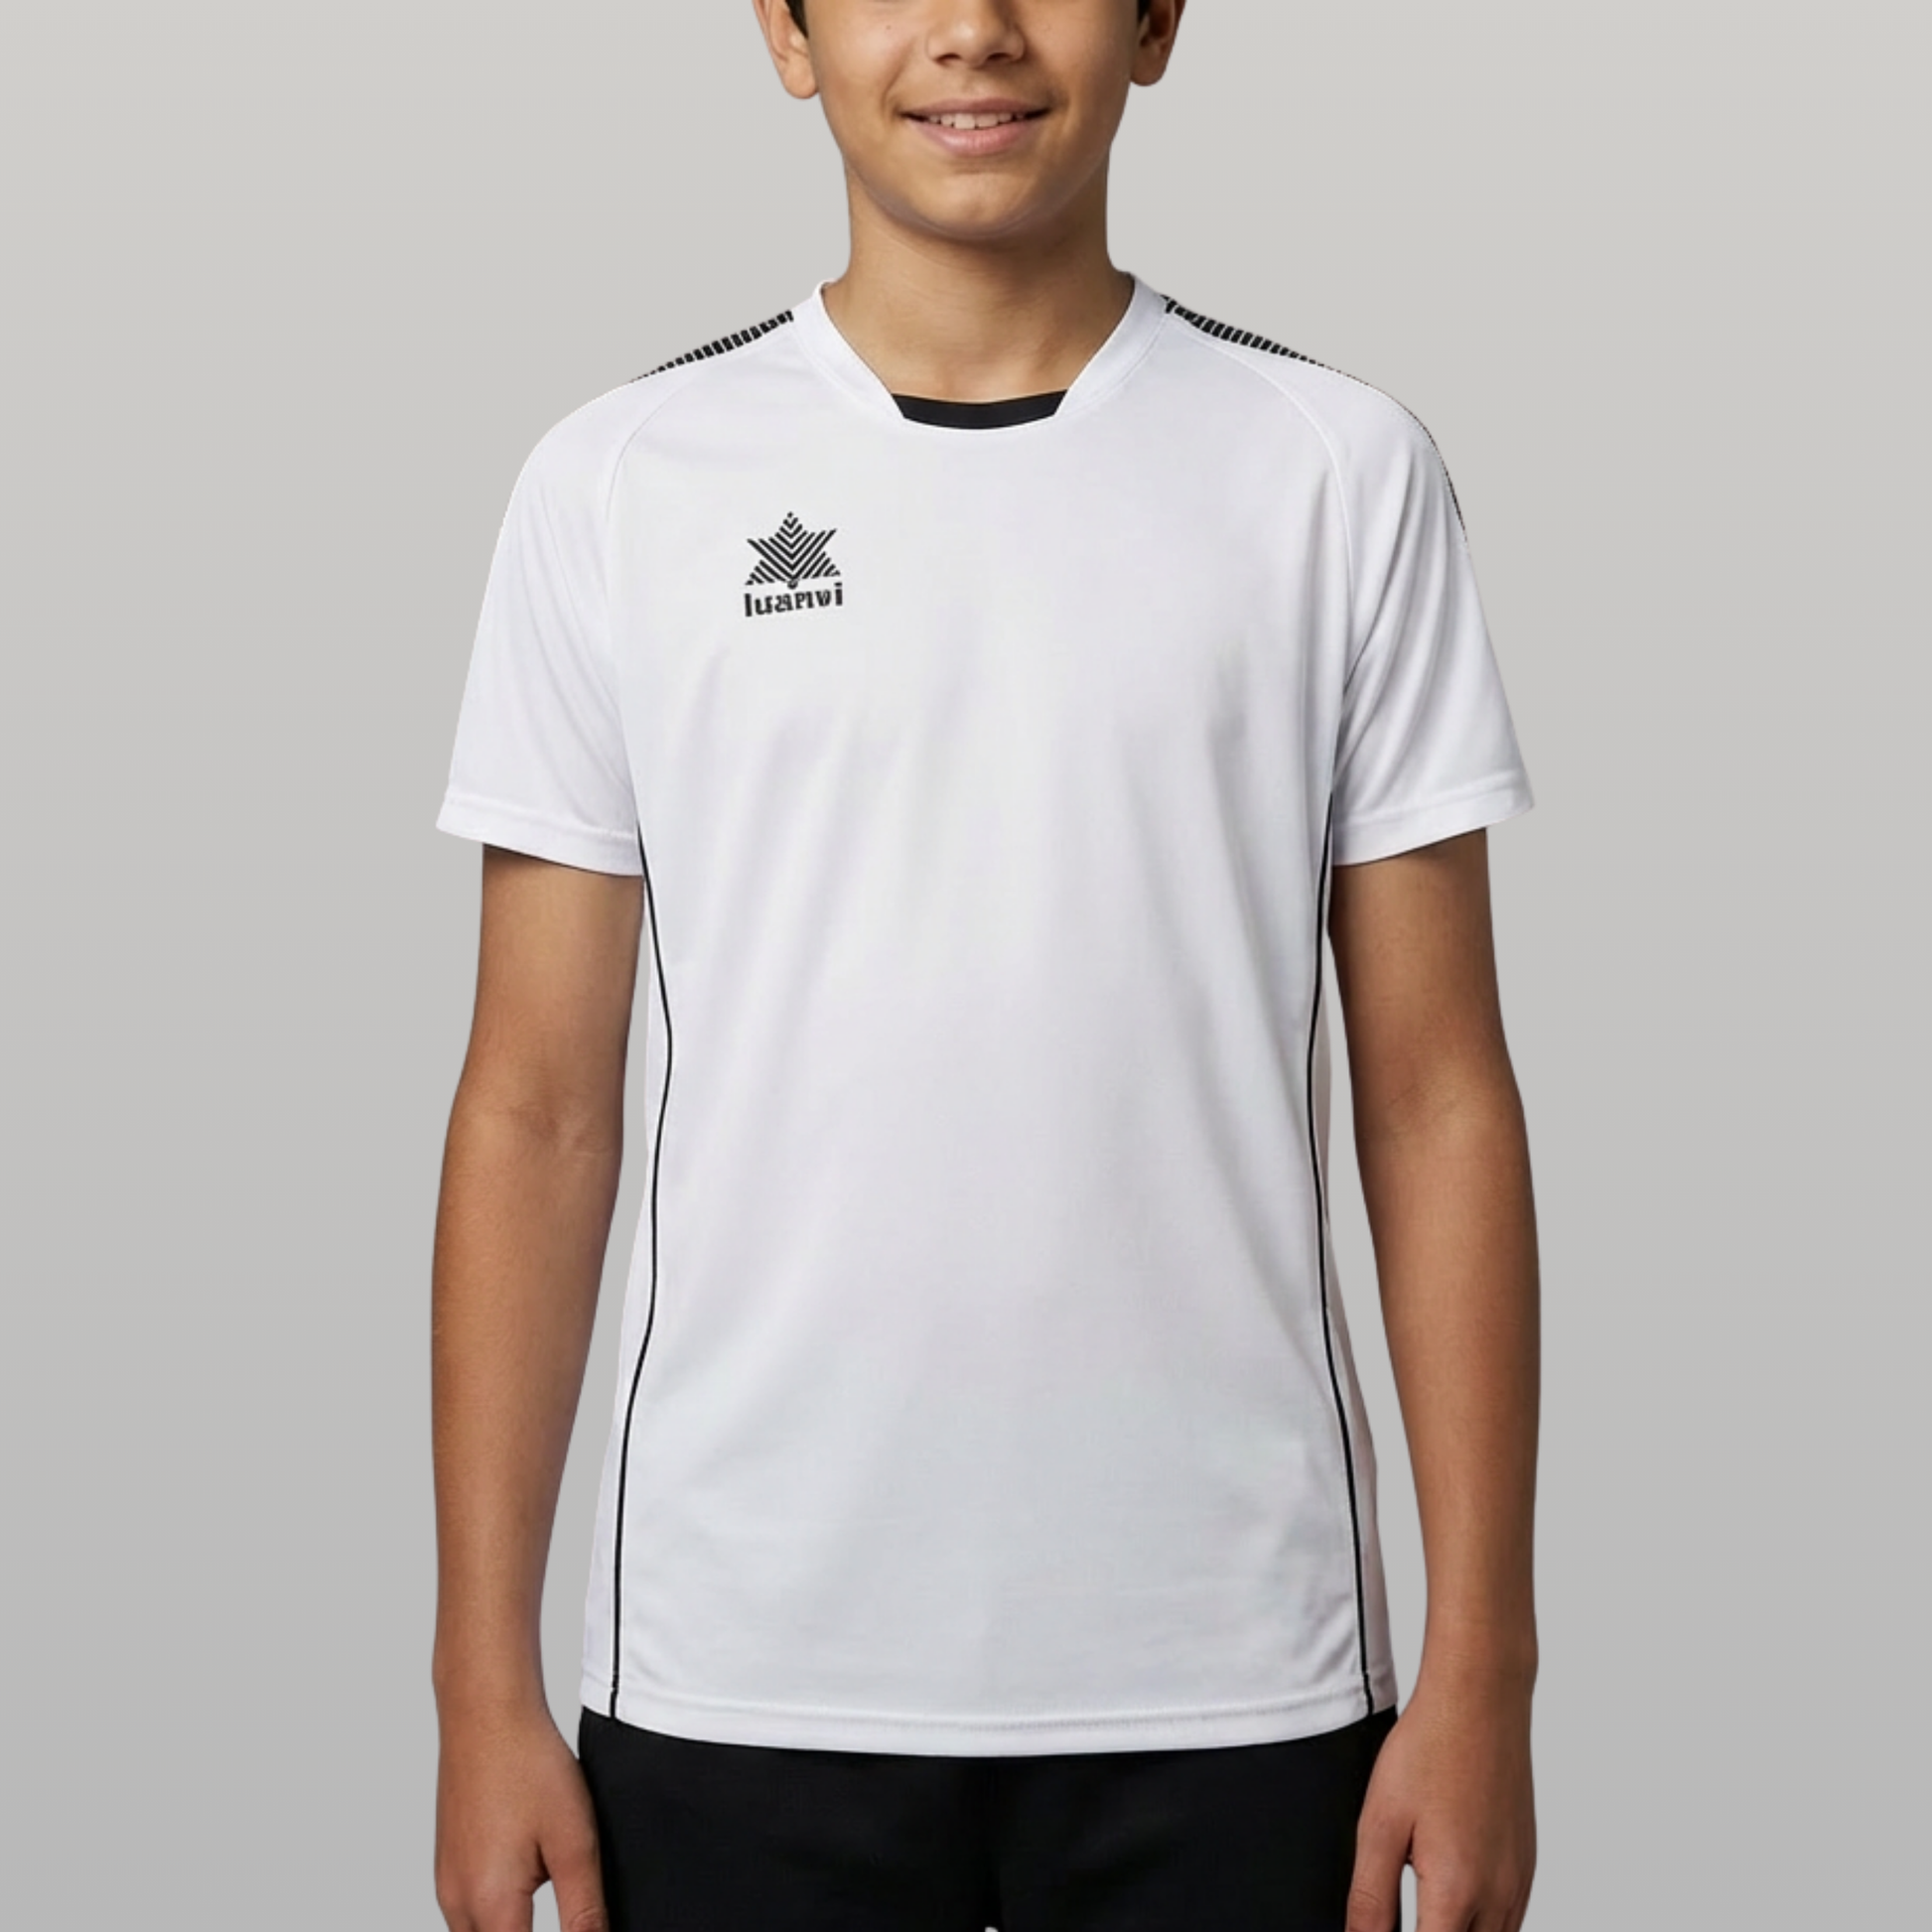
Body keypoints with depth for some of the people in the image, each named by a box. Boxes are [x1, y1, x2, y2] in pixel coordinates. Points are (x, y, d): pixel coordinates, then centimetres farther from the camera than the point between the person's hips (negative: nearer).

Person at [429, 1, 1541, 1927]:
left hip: (1227, 1686, 0)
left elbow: (1435, 1102, 0)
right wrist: (486, 1684, -1)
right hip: (743, 1684, 0)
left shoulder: (1338, 472, 0)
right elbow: (537, 1114, 2)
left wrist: (1481, 1672, -3)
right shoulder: (620, 484, 1)